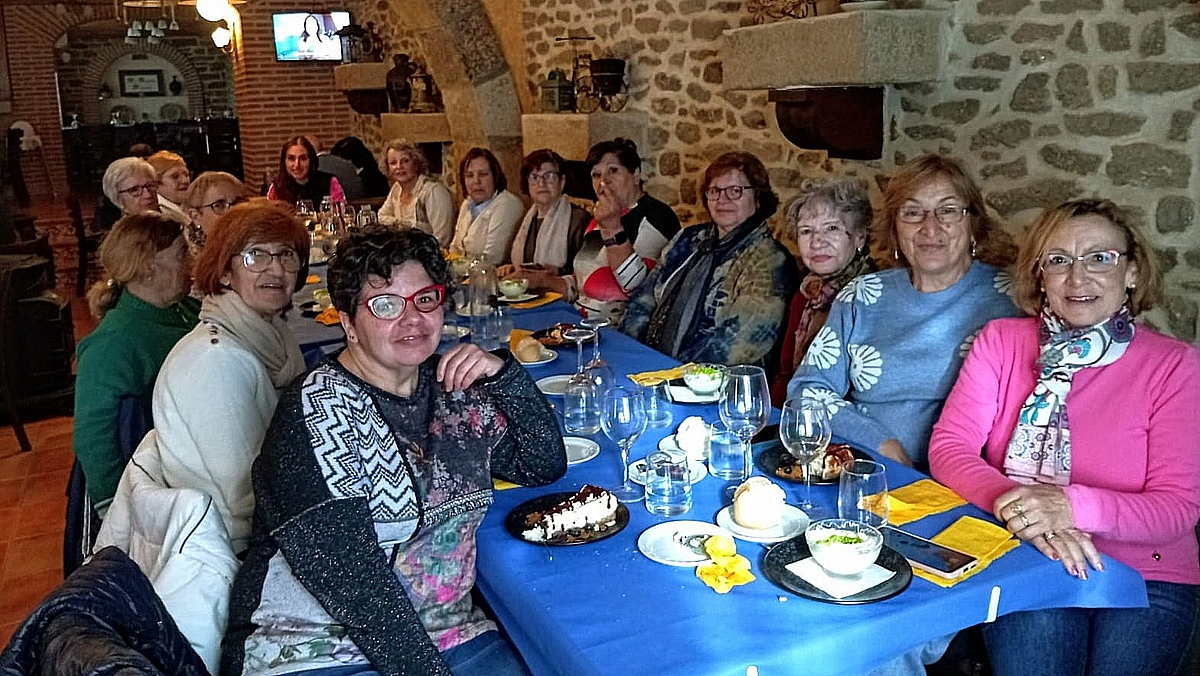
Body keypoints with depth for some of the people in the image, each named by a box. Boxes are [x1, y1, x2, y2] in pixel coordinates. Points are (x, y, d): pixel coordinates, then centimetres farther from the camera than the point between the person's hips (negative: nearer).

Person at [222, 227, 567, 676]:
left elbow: (545, 466, 9)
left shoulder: (455, 387, 7)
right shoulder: (316, 410, -12)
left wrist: (504, 373, -4)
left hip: (449, 635, 5)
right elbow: (346, 573, -18)